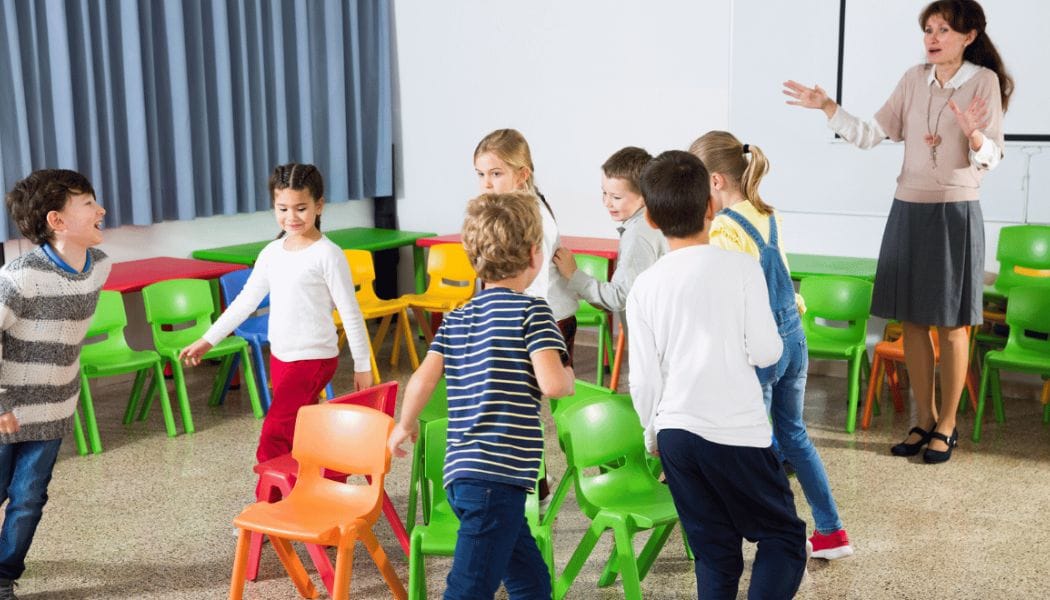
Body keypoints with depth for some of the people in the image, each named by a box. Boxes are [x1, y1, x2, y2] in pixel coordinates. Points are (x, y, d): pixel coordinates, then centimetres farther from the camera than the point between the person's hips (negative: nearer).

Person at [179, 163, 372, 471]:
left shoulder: (327, 254, -12)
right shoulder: (272, 252, 7)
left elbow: (350, 313, -9)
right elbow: (246, 300, 15)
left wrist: (362, 365, -7)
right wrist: (208, 340, 14)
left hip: (313, 359, -7)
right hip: (280, 357, 7)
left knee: (273, 438, -11)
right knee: (298, 437, 12)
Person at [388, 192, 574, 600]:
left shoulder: (456, 319, 14)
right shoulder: (531, 311, -5)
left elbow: (422, 379, 6)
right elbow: (551, 384, -16)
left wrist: (405, 425, 23)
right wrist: (570, 378, 6)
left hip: (461, 472, 8)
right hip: (498, 475, -8)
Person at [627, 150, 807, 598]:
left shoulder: (644, 287, 1)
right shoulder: (741, 267, -7)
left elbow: (643, 378, 3)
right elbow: (765, 352, -7)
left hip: (675, 433, 4)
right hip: (736, 432, -4)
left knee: (714, 552, 15)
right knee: (783, 537, 10)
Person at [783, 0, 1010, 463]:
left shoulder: (984, 81, -7)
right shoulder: (914, 79, 5)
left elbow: (990, 159, -12)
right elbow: (872, 134, 3)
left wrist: (973, 134, -32)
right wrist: (828, 108, -6)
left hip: (955, 213, -4)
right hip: (908, 210, 4)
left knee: (951, 325, 3)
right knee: (912, 320, 8)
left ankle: (947, 424, 17)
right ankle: (924, 419, 22)